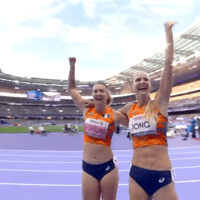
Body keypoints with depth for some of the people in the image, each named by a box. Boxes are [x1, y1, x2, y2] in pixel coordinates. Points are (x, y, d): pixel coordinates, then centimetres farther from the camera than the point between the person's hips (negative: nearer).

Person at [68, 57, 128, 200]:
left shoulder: (115, 115, -8)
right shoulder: (86, 109, 0)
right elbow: (72, 88, 9)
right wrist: (72, 65, 5)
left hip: (108, 166, -2)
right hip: (88, 168, 2)